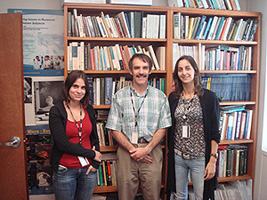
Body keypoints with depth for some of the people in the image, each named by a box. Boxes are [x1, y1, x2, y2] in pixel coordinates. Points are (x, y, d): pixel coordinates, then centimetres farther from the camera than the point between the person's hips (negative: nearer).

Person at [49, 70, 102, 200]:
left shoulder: (89, 110, 4)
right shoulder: (56, 111, -10)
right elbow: (63, 144, -16)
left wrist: (96, 163, -2)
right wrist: (92, 154, -12)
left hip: (87, 169, 4)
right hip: (65, 170, -4)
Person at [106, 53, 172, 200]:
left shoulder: (160, 97, 4)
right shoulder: (119, 97, 3)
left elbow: (163, 128, 2)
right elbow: (115, 130, 1)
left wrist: (146, 149, -11)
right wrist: (132, 150, -10)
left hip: (152, 151, 0)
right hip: (126, 150, 0)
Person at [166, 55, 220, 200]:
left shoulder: (209, 97, -6)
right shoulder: (173, 97, 5)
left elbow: (214, 133, -6)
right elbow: (170, 129, 10)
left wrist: (213, 160, -10)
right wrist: (170, 153, 8)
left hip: (200, 158, -3)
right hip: (177, 156, 3)